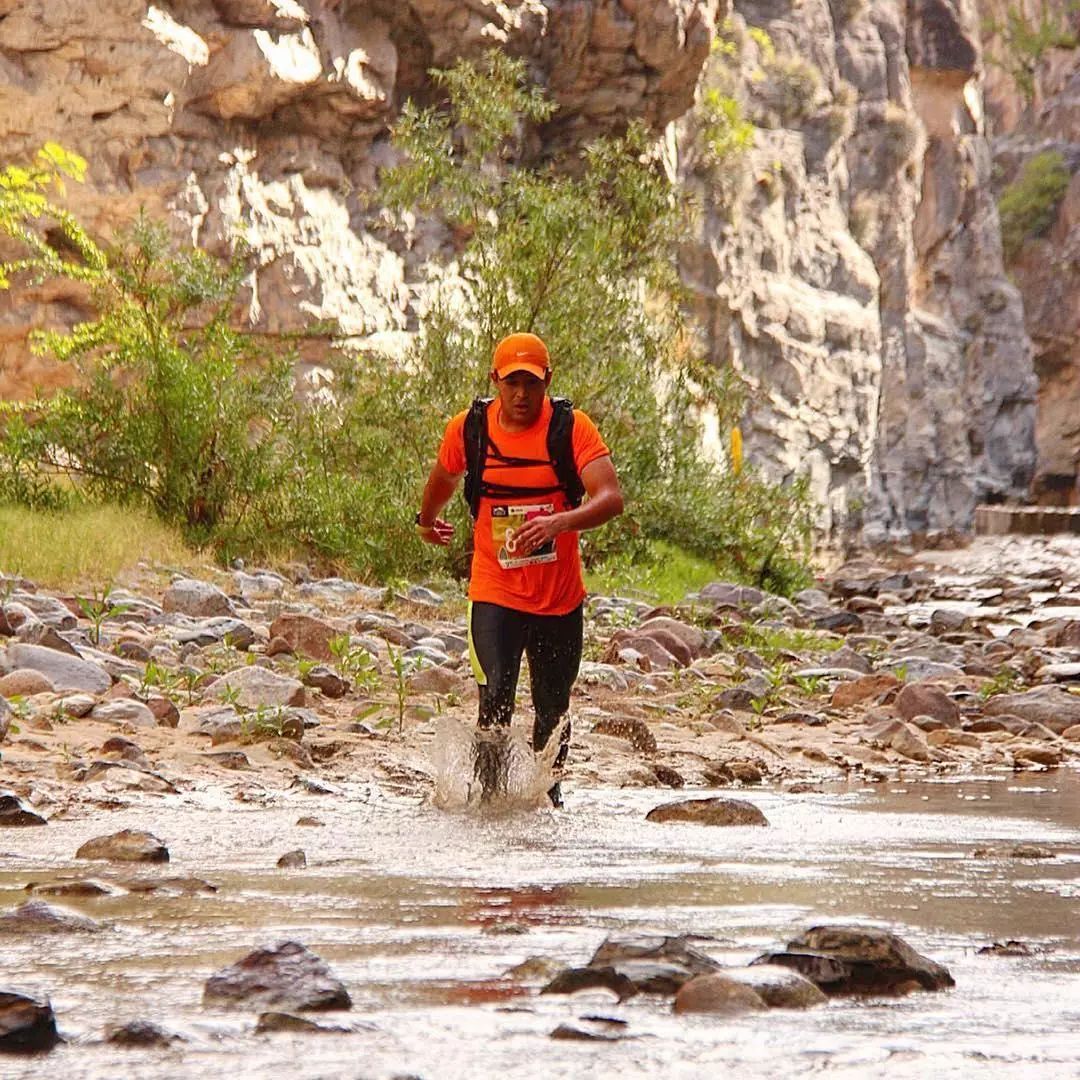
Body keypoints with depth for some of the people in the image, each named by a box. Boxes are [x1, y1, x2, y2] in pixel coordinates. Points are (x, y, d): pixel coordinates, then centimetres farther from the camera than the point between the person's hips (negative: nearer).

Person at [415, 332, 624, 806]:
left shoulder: (572, 427, -11)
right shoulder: (468, 428, -5)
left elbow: (611, 498, -22)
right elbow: (444, 477, 18)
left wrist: (561, 522, -40)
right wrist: (427, 520, 36)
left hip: (561, 598, 0)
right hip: (495, 593, 0)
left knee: (553, 709, 14)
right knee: (496, 698, -20)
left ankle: (547, 791, 38)